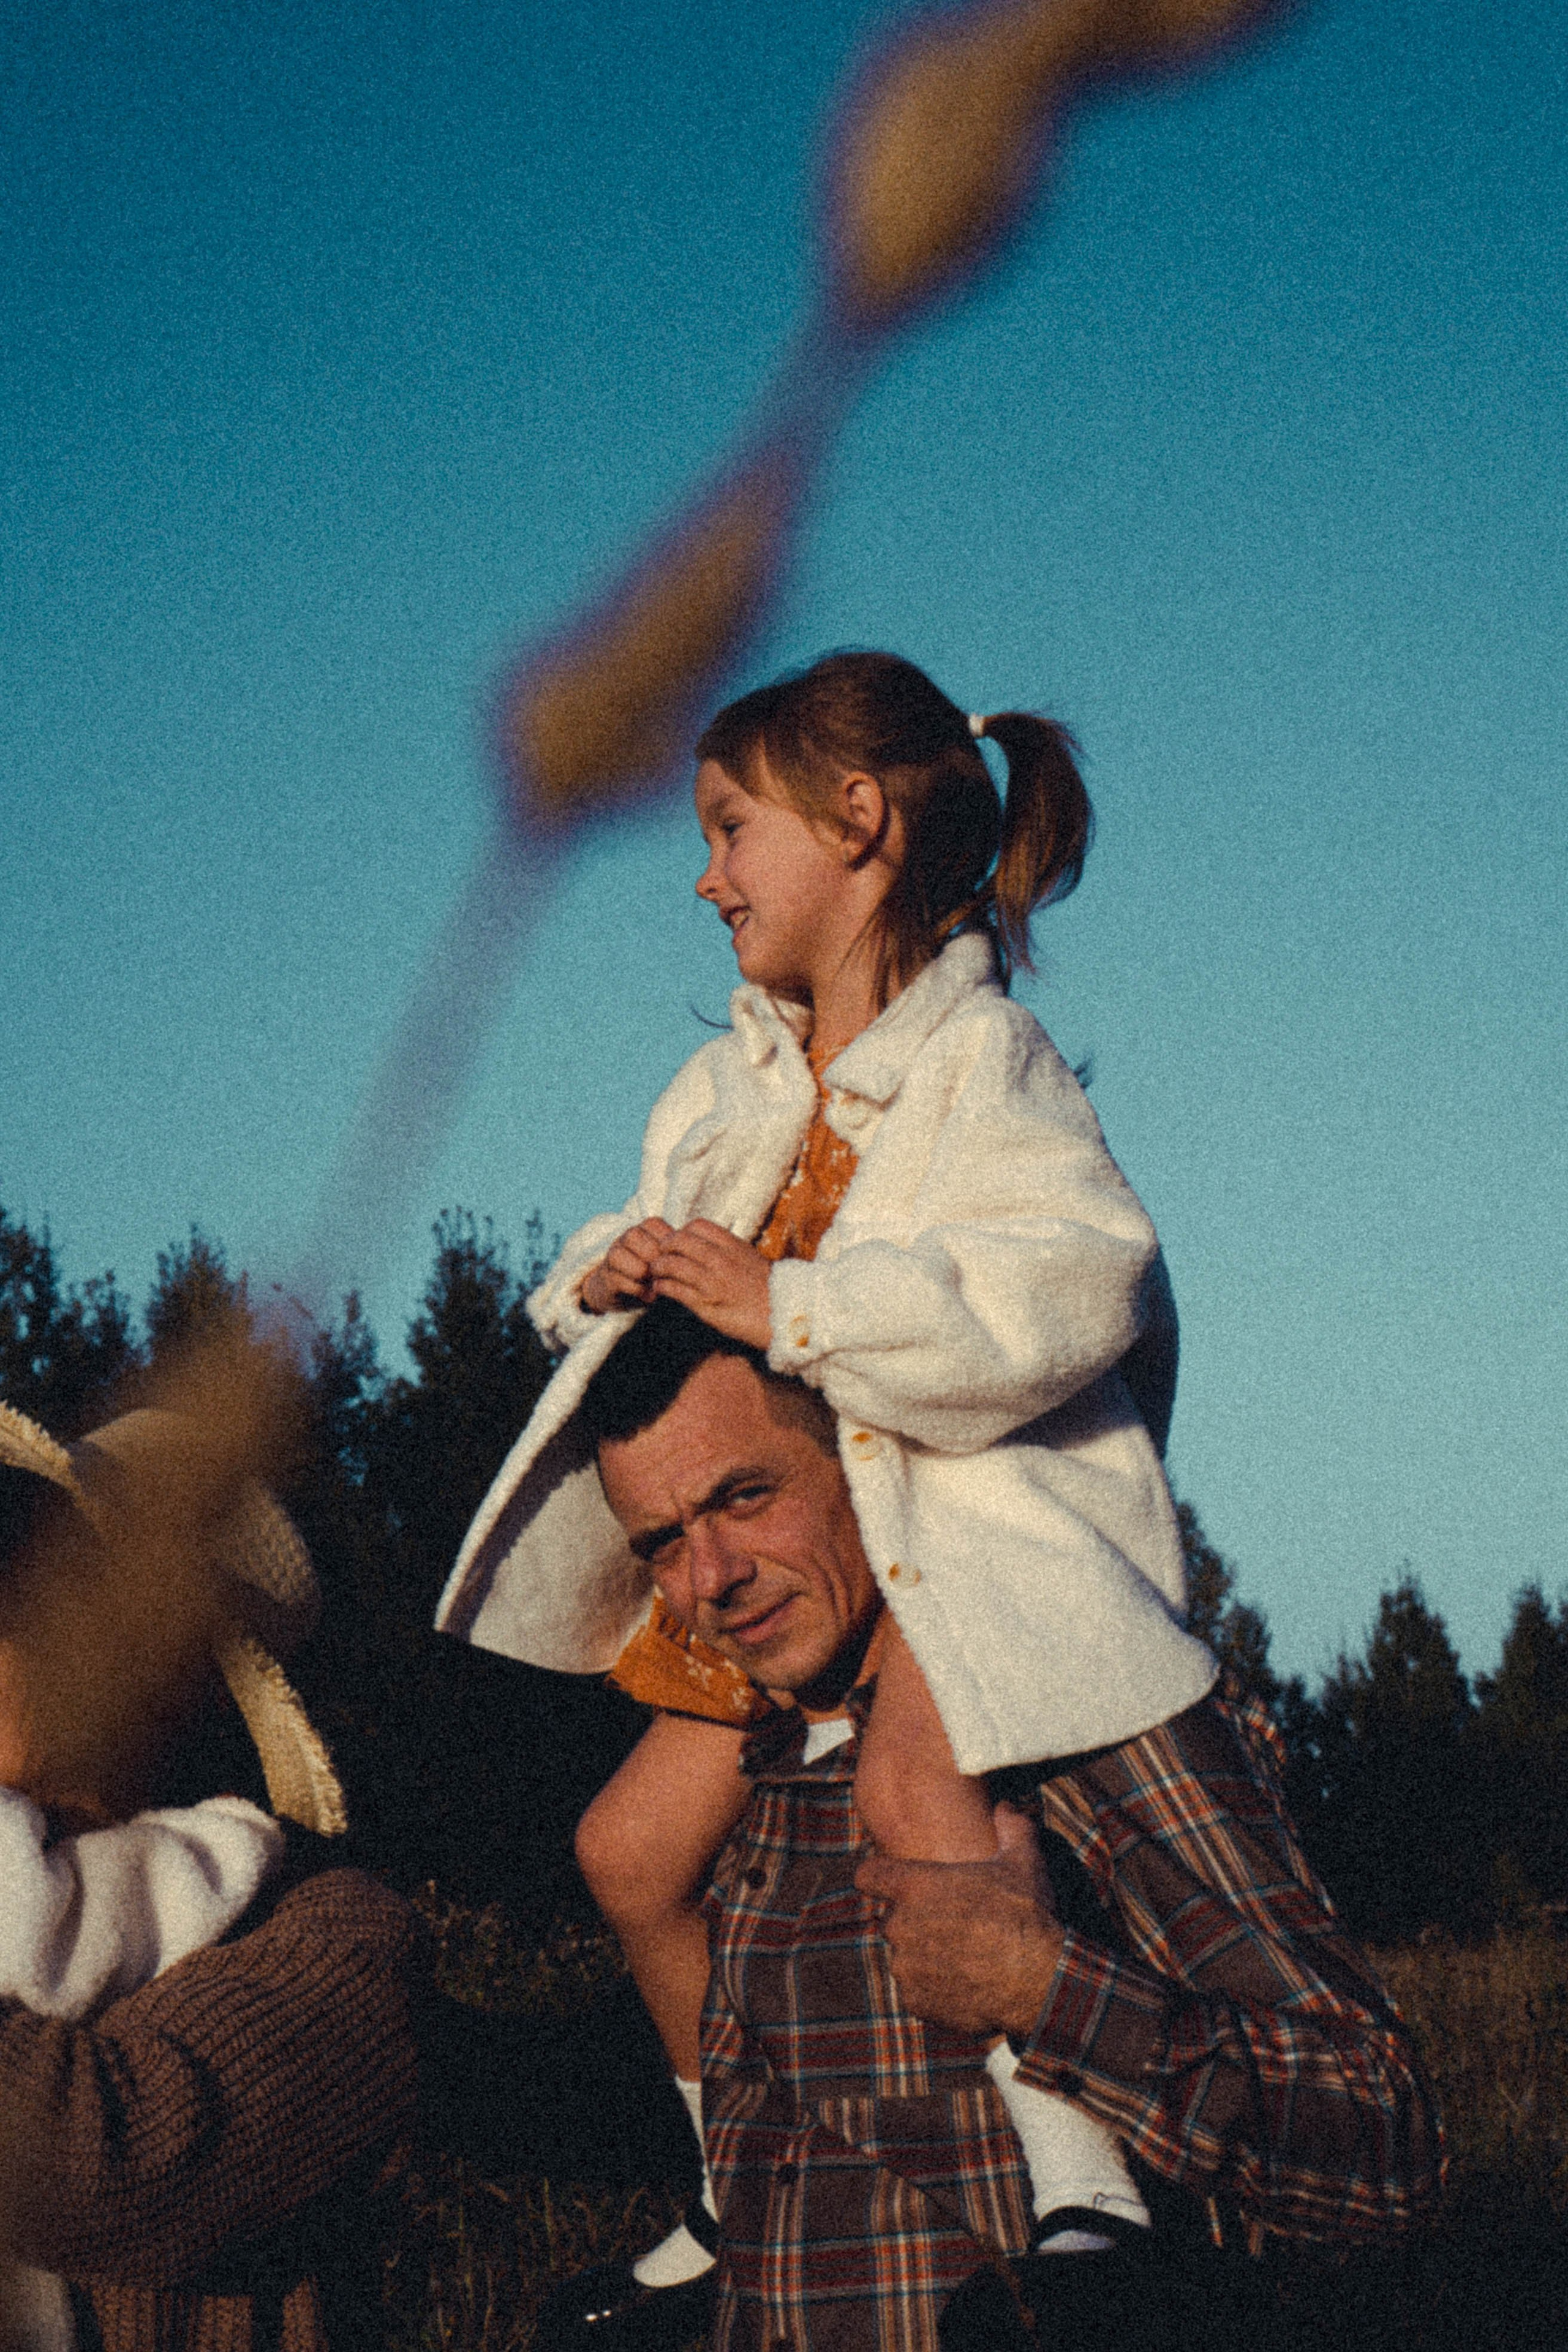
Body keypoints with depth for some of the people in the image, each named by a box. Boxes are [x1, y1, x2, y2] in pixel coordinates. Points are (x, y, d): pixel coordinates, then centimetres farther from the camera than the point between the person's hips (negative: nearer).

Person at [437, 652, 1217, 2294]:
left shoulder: (980, 1056, -14)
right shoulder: (733, 1080, 12)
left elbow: (1069, 1284, -29)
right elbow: (669, 1242, 22)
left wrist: (788, 1307, -30)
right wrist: (609, 1276, -4)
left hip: (981, 1499, -9)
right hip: (802, 1527, 9)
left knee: (909, 1779, -37)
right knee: (635, 1848, 9)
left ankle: (1084, 2175, -33)